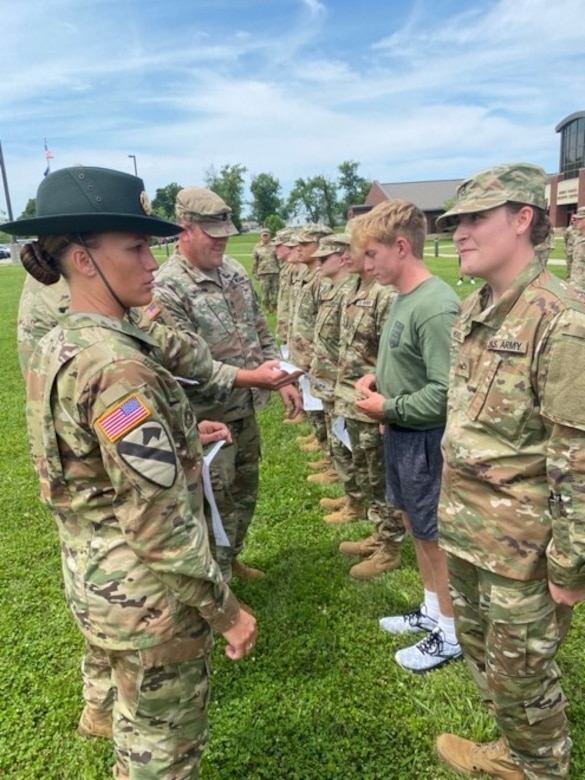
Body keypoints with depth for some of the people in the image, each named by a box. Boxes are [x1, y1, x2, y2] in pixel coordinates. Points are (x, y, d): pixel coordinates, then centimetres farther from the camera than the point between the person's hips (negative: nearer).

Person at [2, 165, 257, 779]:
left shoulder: (57, 346, 1)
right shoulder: (116, 365, -28)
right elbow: (160, 521, -27)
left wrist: (181, 432, 16)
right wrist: (224, 609, -16)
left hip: (93, 573, 9)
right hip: (145, 591, -8)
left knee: (137, 722, 33)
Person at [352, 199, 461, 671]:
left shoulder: (436, 306, -25)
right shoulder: (403, 297, 4)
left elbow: (444, 393, -27)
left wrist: (387, 407, -17)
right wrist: (378, 377, 1)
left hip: (425, 438, -9)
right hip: (401, 434, 9)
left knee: (436, 535, 8)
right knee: (416, 525, 21)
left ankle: (451, 634, 30)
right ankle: (432, 612, 42)